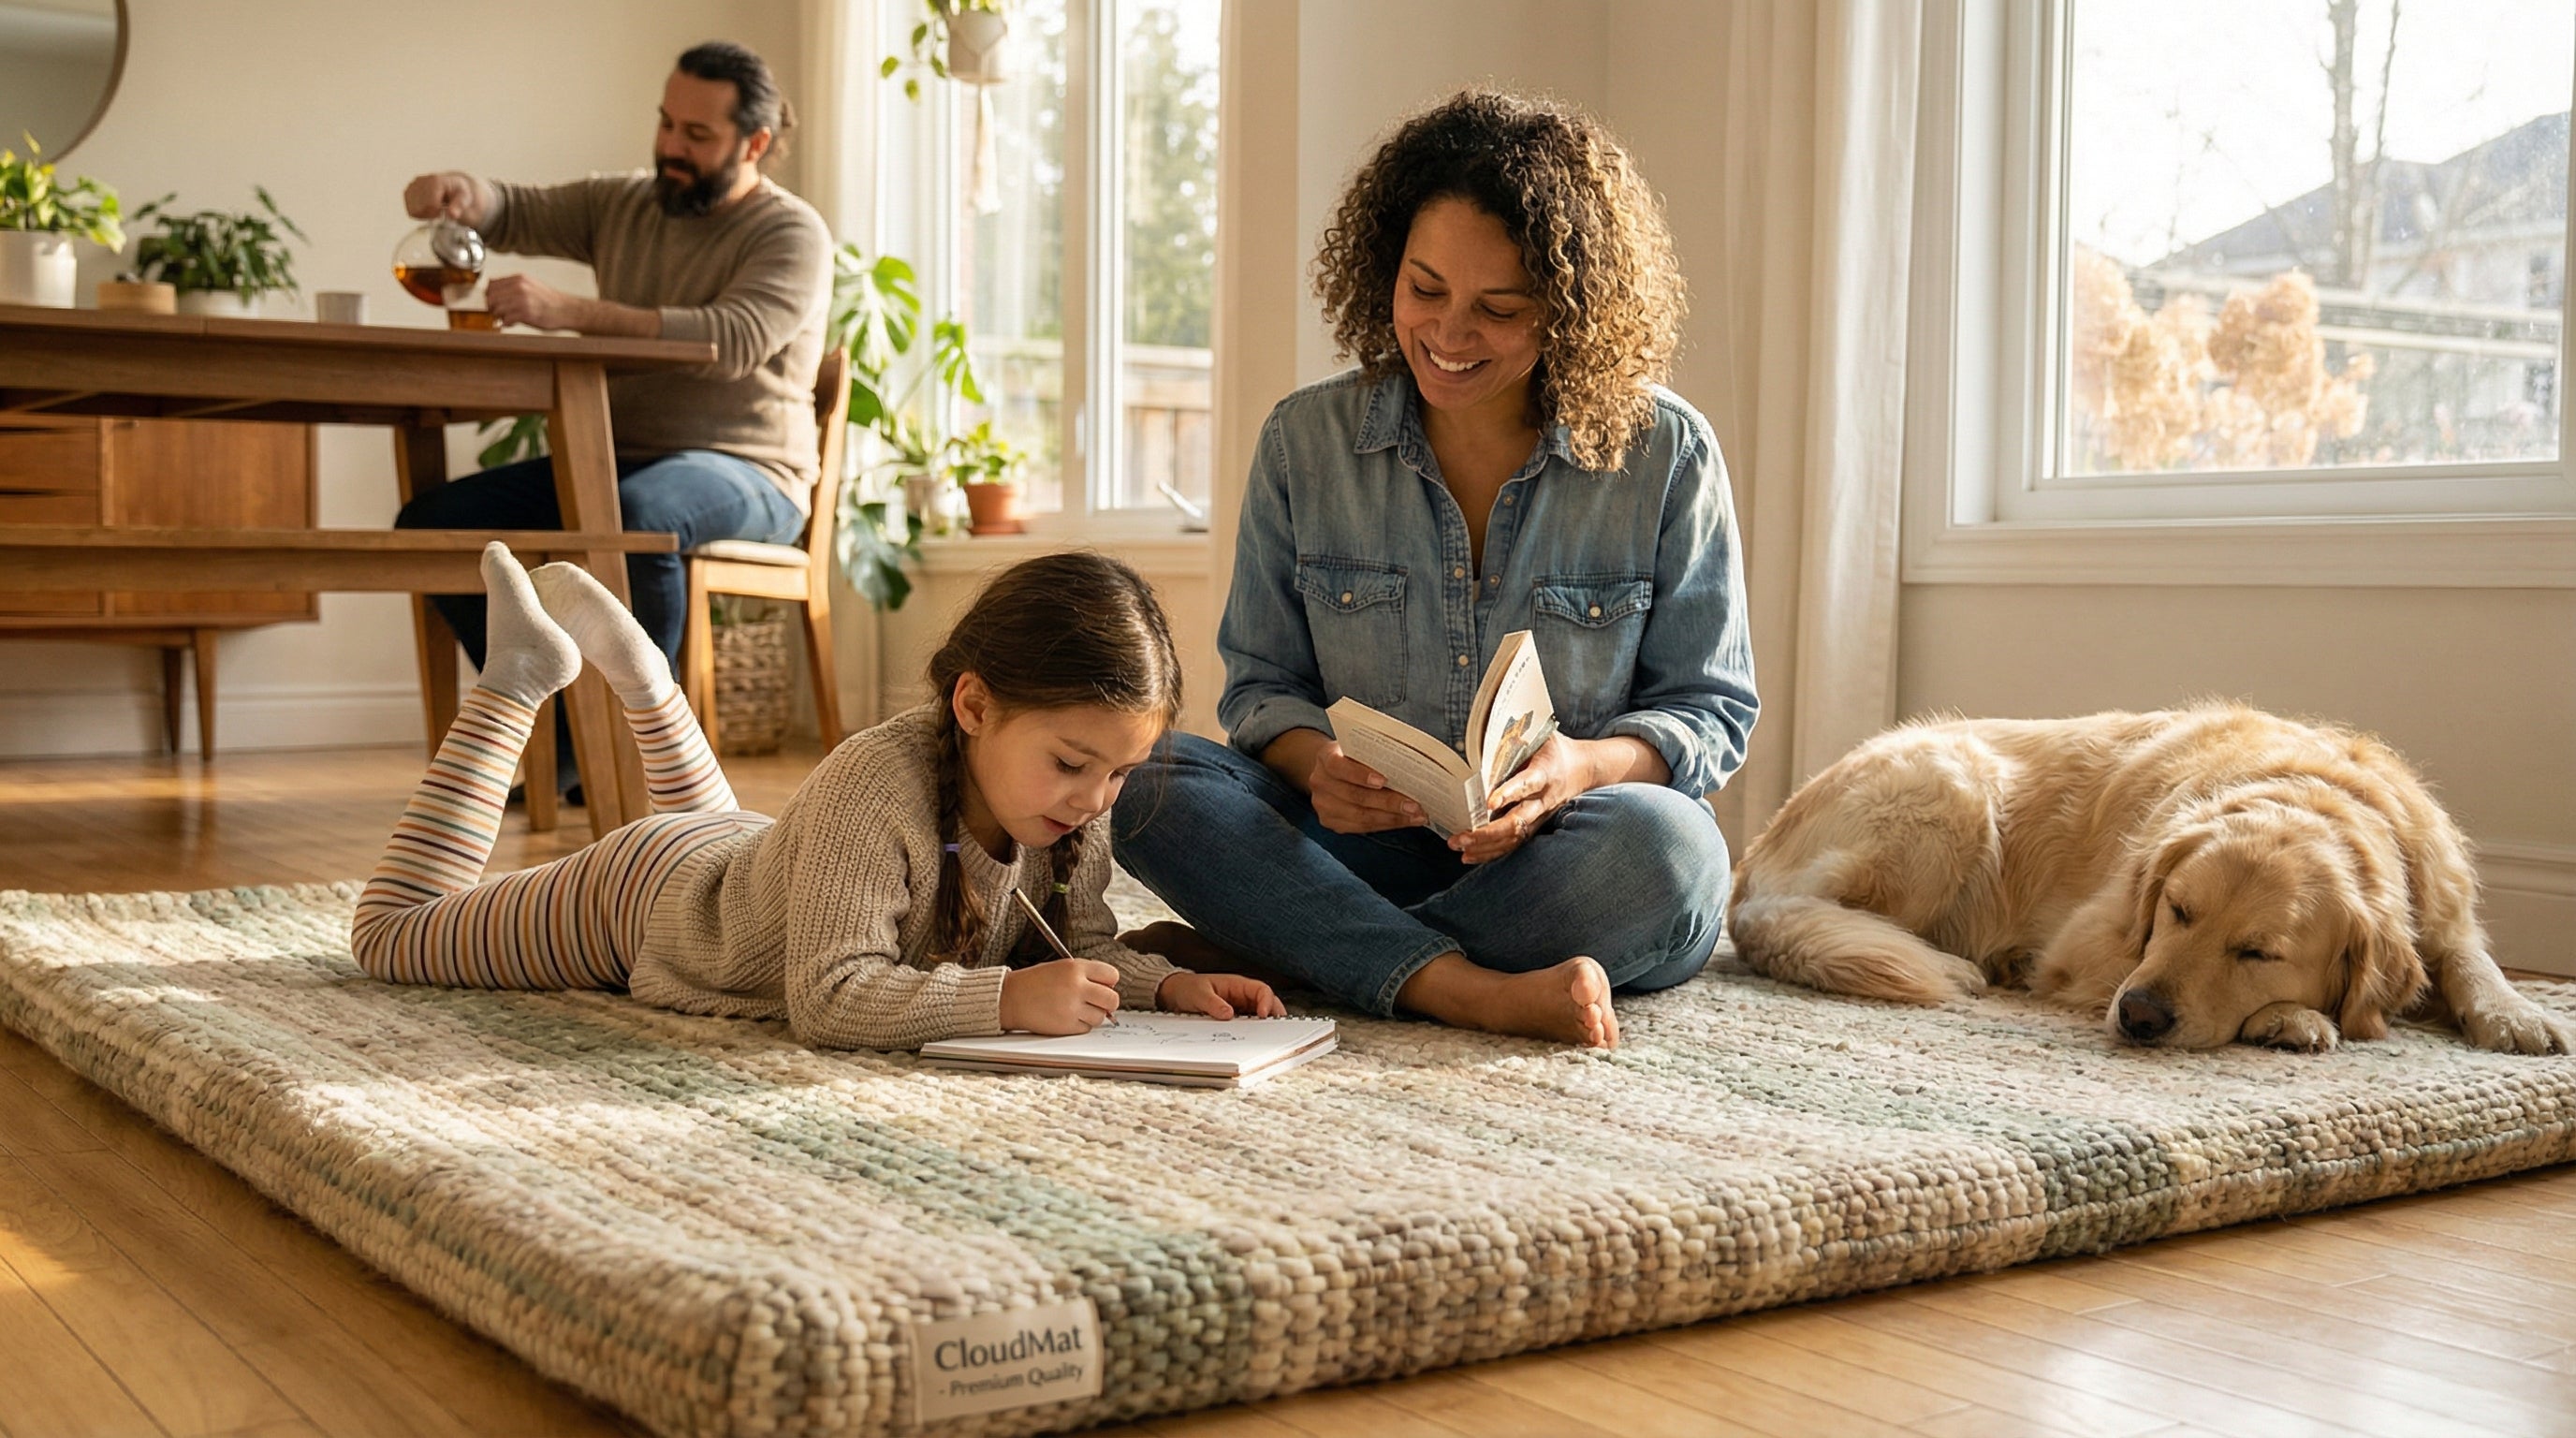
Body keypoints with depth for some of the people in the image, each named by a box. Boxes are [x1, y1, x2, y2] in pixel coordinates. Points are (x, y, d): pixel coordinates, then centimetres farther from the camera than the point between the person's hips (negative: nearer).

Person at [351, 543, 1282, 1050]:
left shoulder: (1075, 805, -25)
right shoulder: (873, 787, -46)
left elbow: (1079, 942, -13)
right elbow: (828, 998, -49)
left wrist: (1170, 985, -32)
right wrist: (1007, 997, -56)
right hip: (641, 898, -6)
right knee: (394, 936, 18)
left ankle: (629, 661, 44)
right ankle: (519, 678, 24)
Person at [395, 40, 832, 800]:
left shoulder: (792, 235, -6)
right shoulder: (623, 205, 15)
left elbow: (733, 338, -24)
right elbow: (515, 212, 14)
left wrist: (571, 311, -33)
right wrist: (461, 192, -13)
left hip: (745, 475, -7)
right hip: (611, 459, 7)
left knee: (634, 513, -41)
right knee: (432, 521, -11)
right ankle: (565, 734, -6)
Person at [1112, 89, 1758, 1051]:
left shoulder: (1665, 455, -1)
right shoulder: (1306, 441, 4)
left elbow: (1711, 709, 2)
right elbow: (1261, 683, 8)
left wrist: (1587, 766, -20)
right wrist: (1316, 762, -17)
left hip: (1563, 869, -1)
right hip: (1362, 848, 2)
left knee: (1663, 844, -36)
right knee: (1152, 778, -23)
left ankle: (1252, 956, -26)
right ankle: (1472, 993, -35)